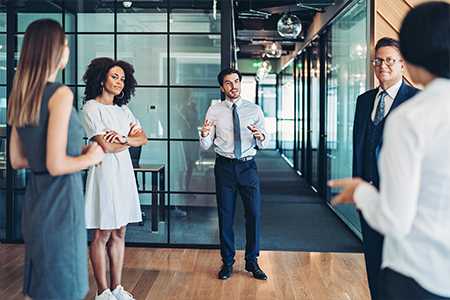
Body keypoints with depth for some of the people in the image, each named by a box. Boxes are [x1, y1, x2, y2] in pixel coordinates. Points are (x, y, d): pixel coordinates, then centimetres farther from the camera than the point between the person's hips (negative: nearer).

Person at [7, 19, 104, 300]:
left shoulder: (20, 97, 9)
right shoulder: (60, 94, -16)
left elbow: (17, 160, 14)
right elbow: (56, 165, -22)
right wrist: (91, 157, -4)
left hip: (33, 200, 9)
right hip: (60, 200, -9)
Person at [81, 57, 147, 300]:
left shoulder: (123, 109, 16)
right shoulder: (91, 107, -6)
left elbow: (143, 139, 6)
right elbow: (106, 146, -14)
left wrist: (124, 138, -12)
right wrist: (130, 138, 0)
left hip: (124, 172, 7)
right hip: (104, 171, -7)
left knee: (119, 233, 10)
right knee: (102, 235, -2)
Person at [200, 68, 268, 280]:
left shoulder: (255, 110, 4)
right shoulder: (214, 111, 3)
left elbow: (263, 145, 4)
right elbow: (206, 146, 1)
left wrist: (261, 136, -19)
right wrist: (204, 134, -22)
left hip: (248, 166, 1)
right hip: (224, 166, 0)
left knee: (253, 213, 1)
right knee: (225, 215, 5)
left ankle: (252, 261, 17)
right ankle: (227, 261, 20)